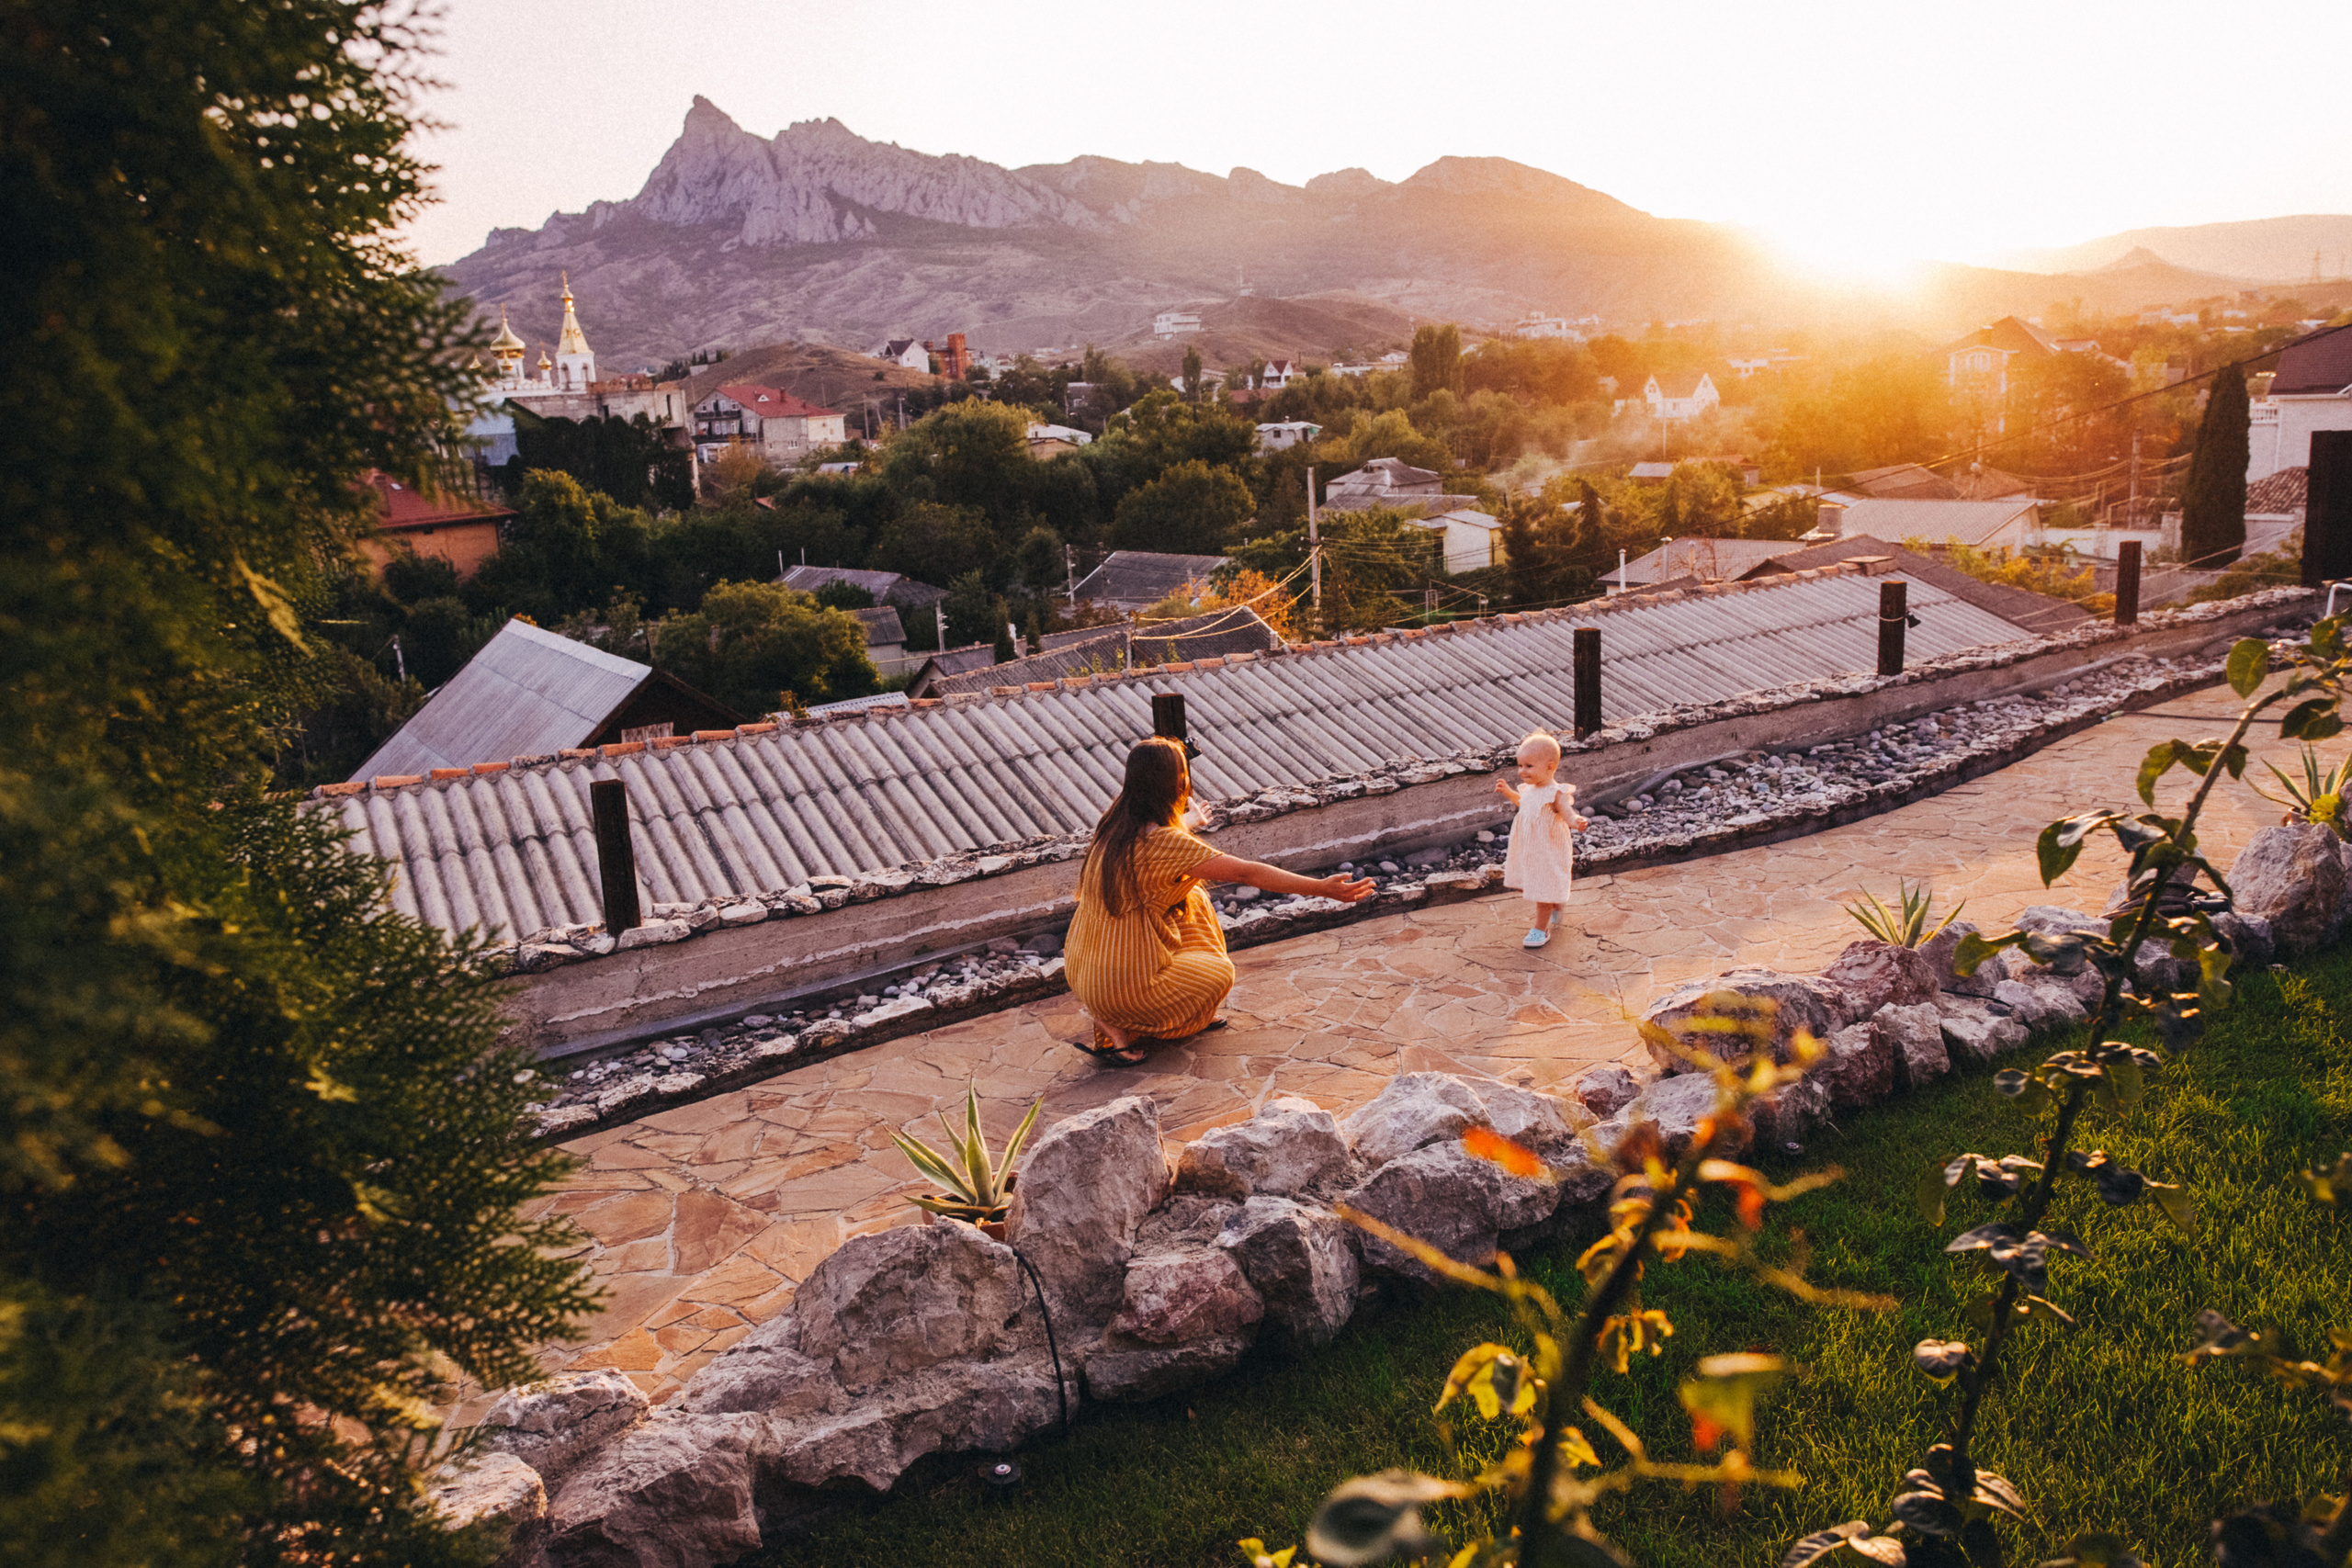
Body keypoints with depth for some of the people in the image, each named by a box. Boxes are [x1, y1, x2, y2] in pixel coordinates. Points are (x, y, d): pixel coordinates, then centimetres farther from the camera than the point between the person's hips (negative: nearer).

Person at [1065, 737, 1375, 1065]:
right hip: (1120, 986, -8)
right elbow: (1246, 872, -22)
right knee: (1220, 973, 14)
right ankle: (1120, 1030, 0)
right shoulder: (1161, 842, -23)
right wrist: (1321, 888, -16)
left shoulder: (1116, 825, 2)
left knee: (1193, 899, 17)